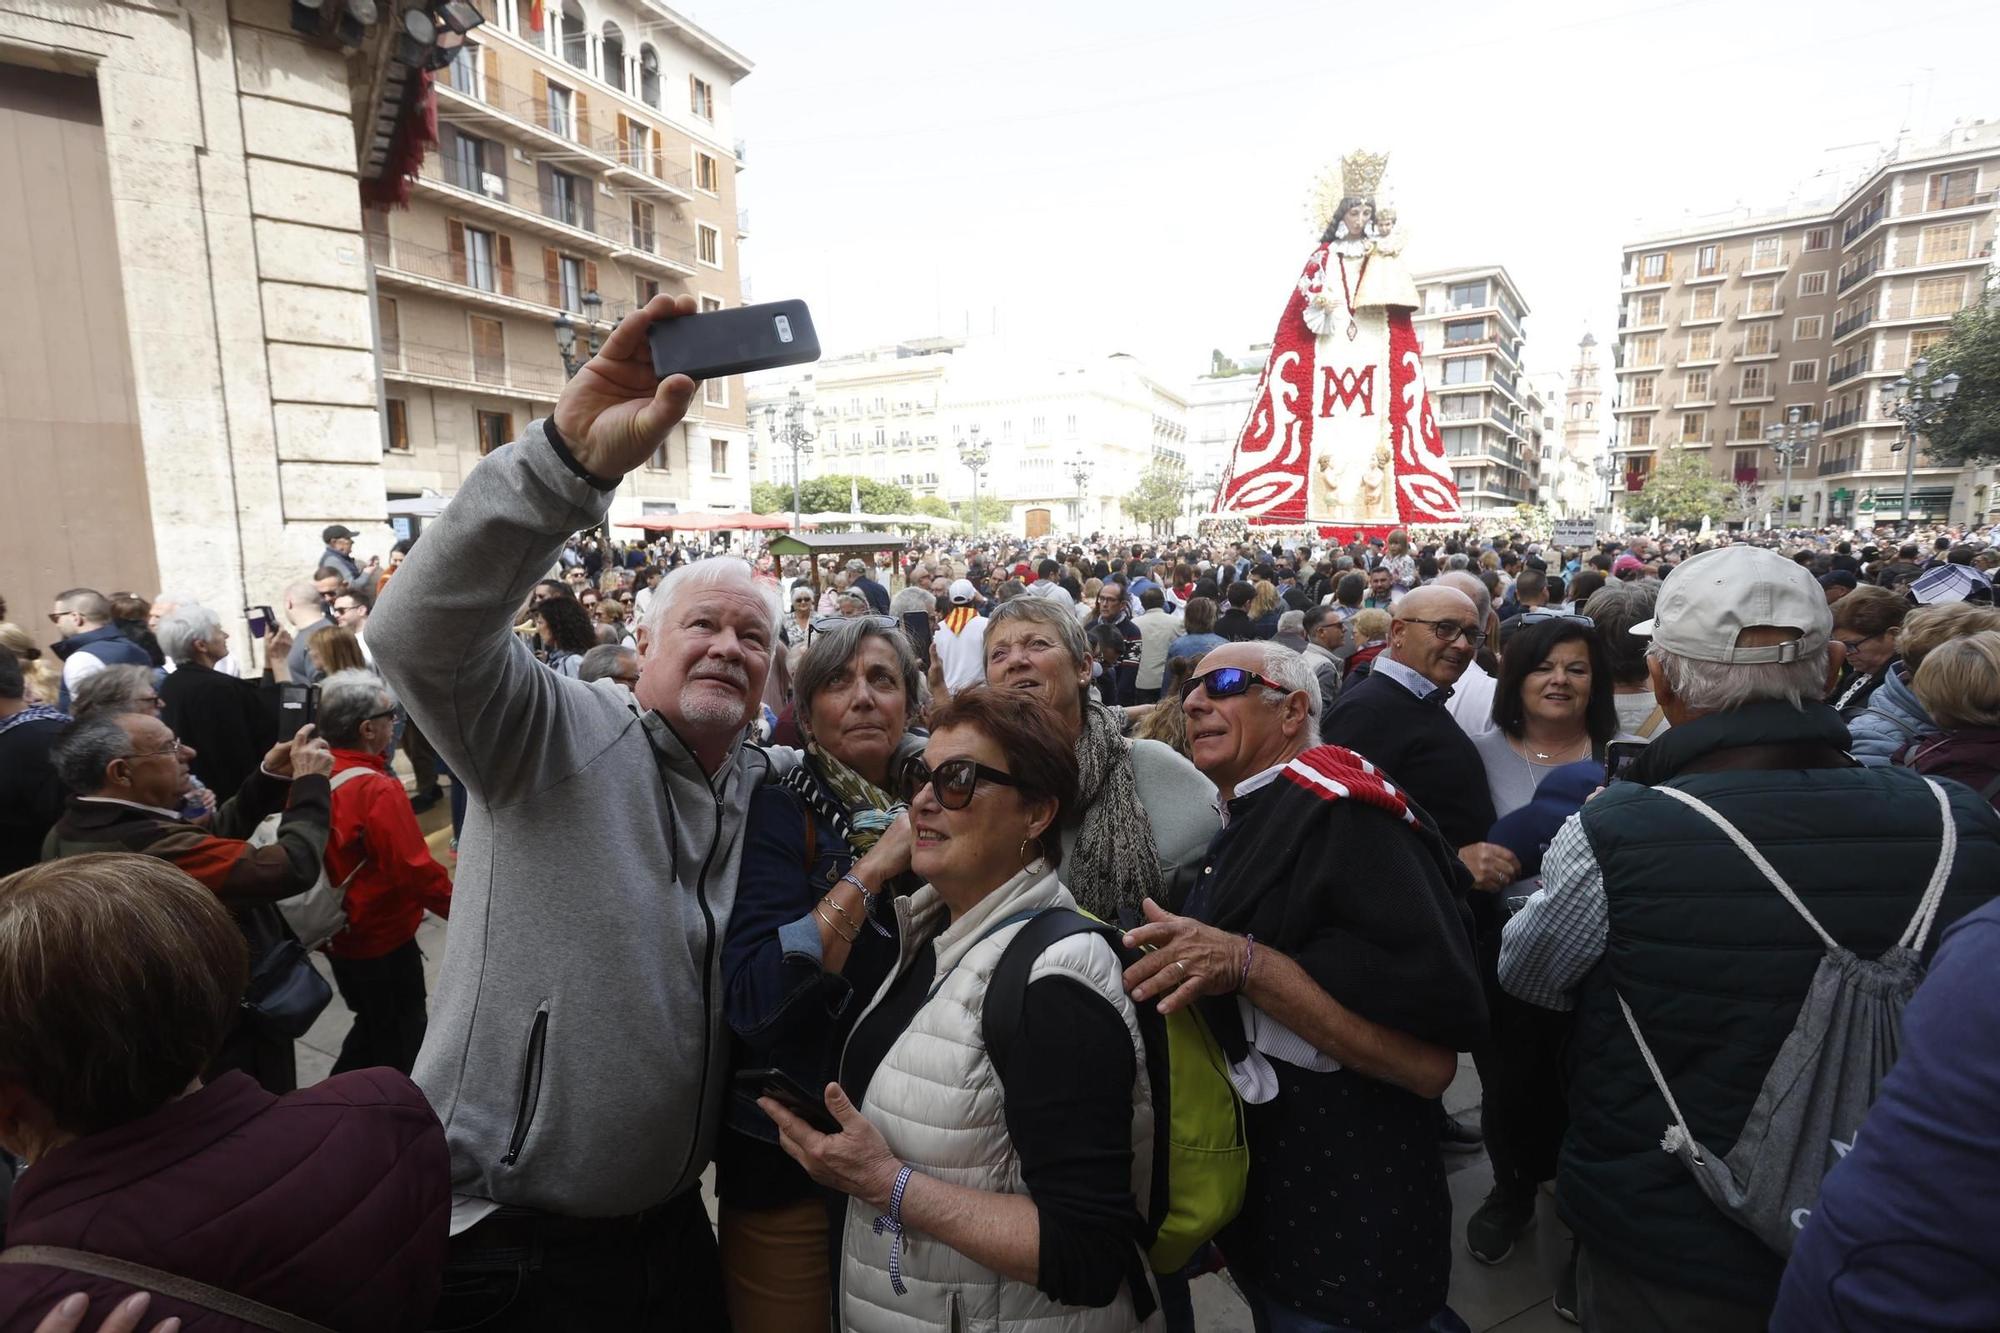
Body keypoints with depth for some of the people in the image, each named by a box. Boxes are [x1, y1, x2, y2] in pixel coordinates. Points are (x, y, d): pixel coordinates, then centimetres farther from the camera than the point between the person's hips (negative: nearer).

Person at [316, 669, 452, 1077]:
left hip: (337, 933, 7)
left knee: (373, 1026, 26)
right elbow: (415, 869, -26)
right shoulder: (377, 788, -26)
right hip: (383, 938, -7)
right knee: (401, 1041, 12)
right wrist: (461, 908, -13)